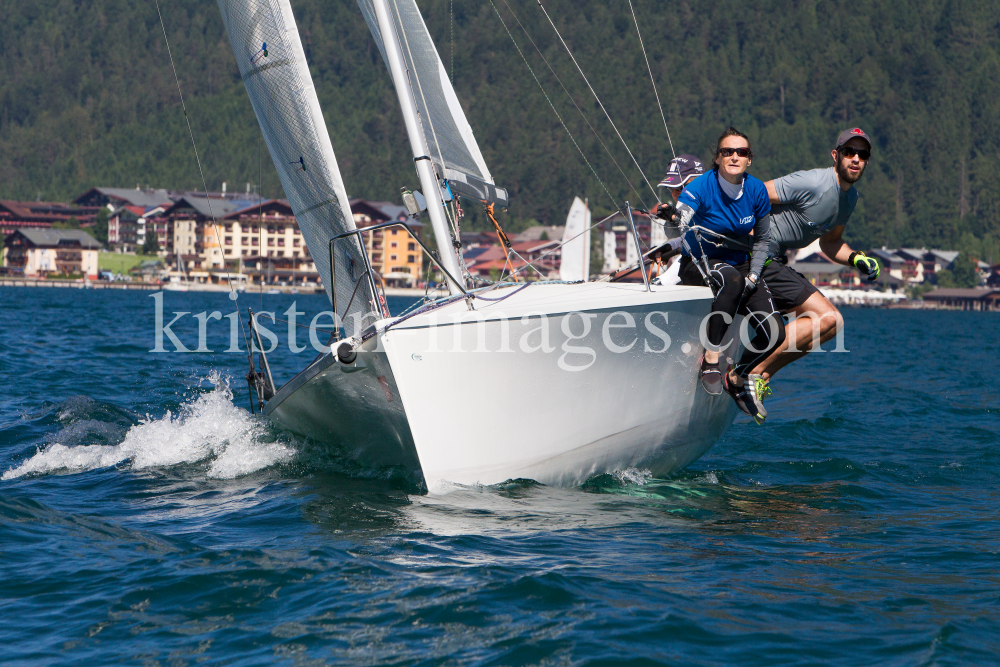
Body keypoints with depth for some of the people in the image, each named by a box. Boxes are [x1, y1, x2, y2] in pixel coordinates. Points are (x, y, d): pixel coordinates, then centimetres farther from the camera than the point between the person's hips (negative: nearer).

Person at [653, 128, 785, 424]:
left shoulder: (756, 191, -6)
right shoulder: (702, 187, -19)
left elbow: (762, 239, 7)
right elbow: (681, 223, -37)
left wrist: (753, 277, -6)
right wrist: (671, 215, -61)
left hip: (739, 264, 5)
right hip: (698, 265, -5)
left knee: (774, 333, -14)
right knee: (731, 279, -41)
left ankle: (736, 377, 15)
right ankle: (710, 359, -31)